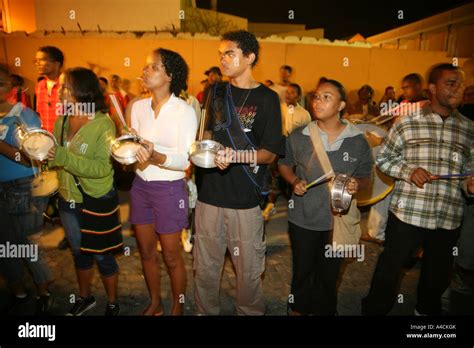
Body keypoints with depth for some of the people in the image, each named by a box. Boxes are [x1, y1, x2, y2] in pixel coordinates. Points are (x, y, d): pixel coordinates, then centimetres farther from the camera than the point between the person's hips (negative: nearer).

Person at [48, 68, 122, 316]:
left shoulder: (103, 124, -17)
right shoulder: (62, 122, 1)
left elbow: (103, 168, -24)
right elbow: (56, 159, 7)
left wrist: (64, 158, -32)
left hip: (97, 201, -6)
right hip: (68, 200, 6)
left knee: (102, 255, 9)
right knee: (79, 252, 22)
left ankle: (112, 304, 32)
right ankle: (85, 298, 45)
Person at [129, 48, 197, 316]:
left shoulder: (185, 111, -12)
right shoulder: (138, 107, 5)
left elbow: (185, 160, -17)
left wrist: (155, 157, -34)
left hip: (169, 189, -5)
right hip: (140, 186, 6)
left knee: (171, 257, 10)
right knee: (146, 252, 18)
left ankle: (178, 307, 35)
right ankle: (155, 303, 41)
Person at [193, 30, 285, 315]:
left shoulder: (267, 98, -2)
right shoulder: (217, 92, 10)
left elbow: (270, 153, -6)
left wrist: (236, 155, -23)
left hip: (246, 199, -3)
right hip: (210, 194, 4)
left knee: (249, 270, 9)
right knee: (205, 266, 15)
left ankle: (251, 312, 34)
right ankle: (206, 311, 37)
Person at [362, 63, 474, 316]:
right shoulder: (407, 123, -2)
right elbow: (383, 158, 3)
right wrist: (408, 171, -13)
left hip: (448, 218, 4)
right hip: (407, 213, -3)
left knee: (437, 276, 21)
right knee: (389, 269, 8)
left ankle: (427, 311, 48)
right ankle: (374, 310, 31)